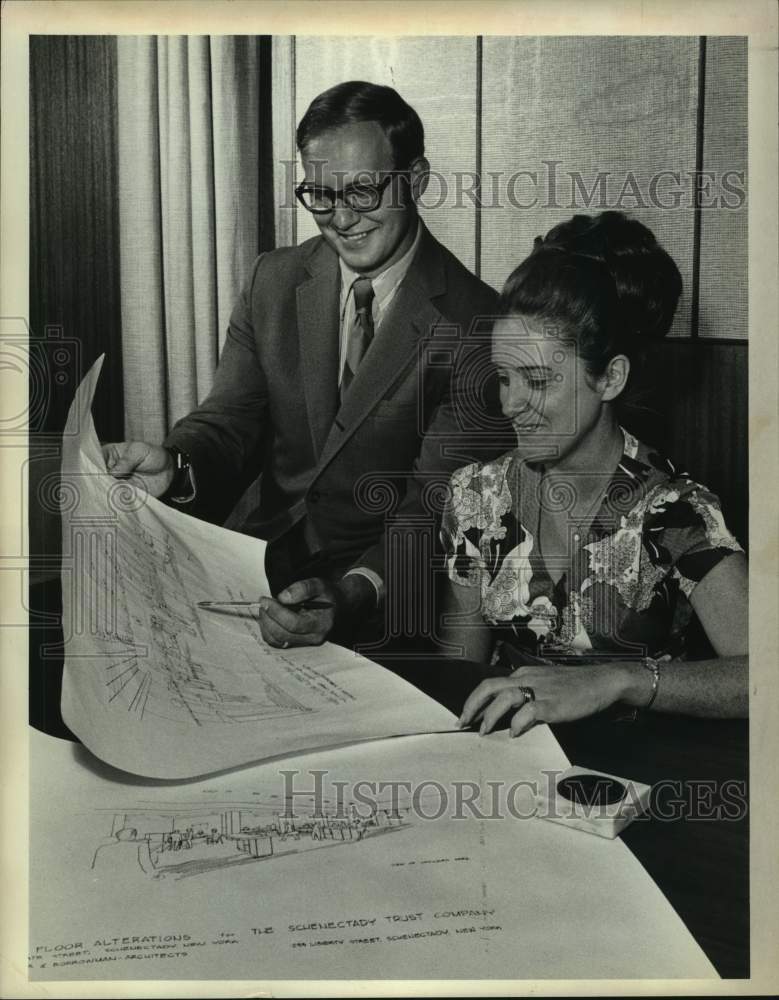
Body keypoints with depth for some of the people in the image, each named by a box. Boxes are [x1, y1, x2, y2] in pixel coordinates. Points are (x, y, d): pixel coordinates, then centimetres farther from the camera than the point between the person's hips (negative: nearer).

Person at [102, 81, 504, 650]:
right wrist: (175, 466, -20)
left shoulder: (474, 322, -12)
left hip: (385, 590, -4)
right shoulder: (275, 280, 5)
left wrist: (354, 594, -36)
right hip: (268, 555, 5)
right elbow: (230, 416, 4)